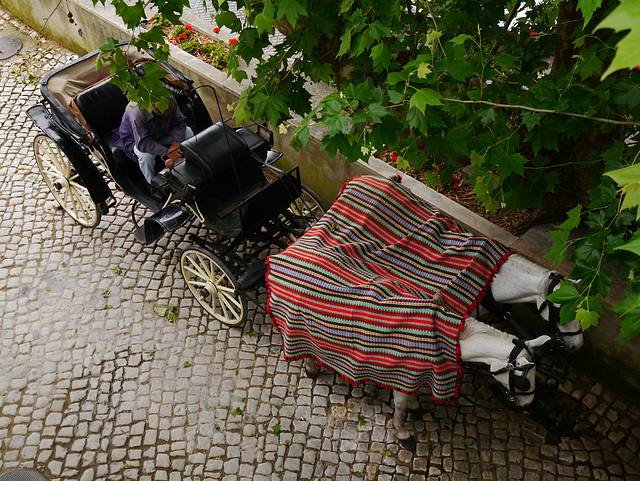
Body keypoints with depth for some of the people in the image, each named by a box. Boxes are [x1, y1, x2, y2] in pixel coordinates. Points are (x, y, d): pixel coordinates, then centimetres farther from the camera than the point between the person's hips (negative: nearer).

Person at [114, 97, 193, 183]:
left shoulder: (171, 101, -24)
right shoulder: (137, 112, -40)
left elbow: (179, 122, -12)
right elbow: (143, 143, -39)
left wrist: (175, 144, -27)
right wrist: (167, 152, -43)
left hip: (161, 134, 6)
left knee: (188, 132, -12)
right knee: (146, 155, -38)